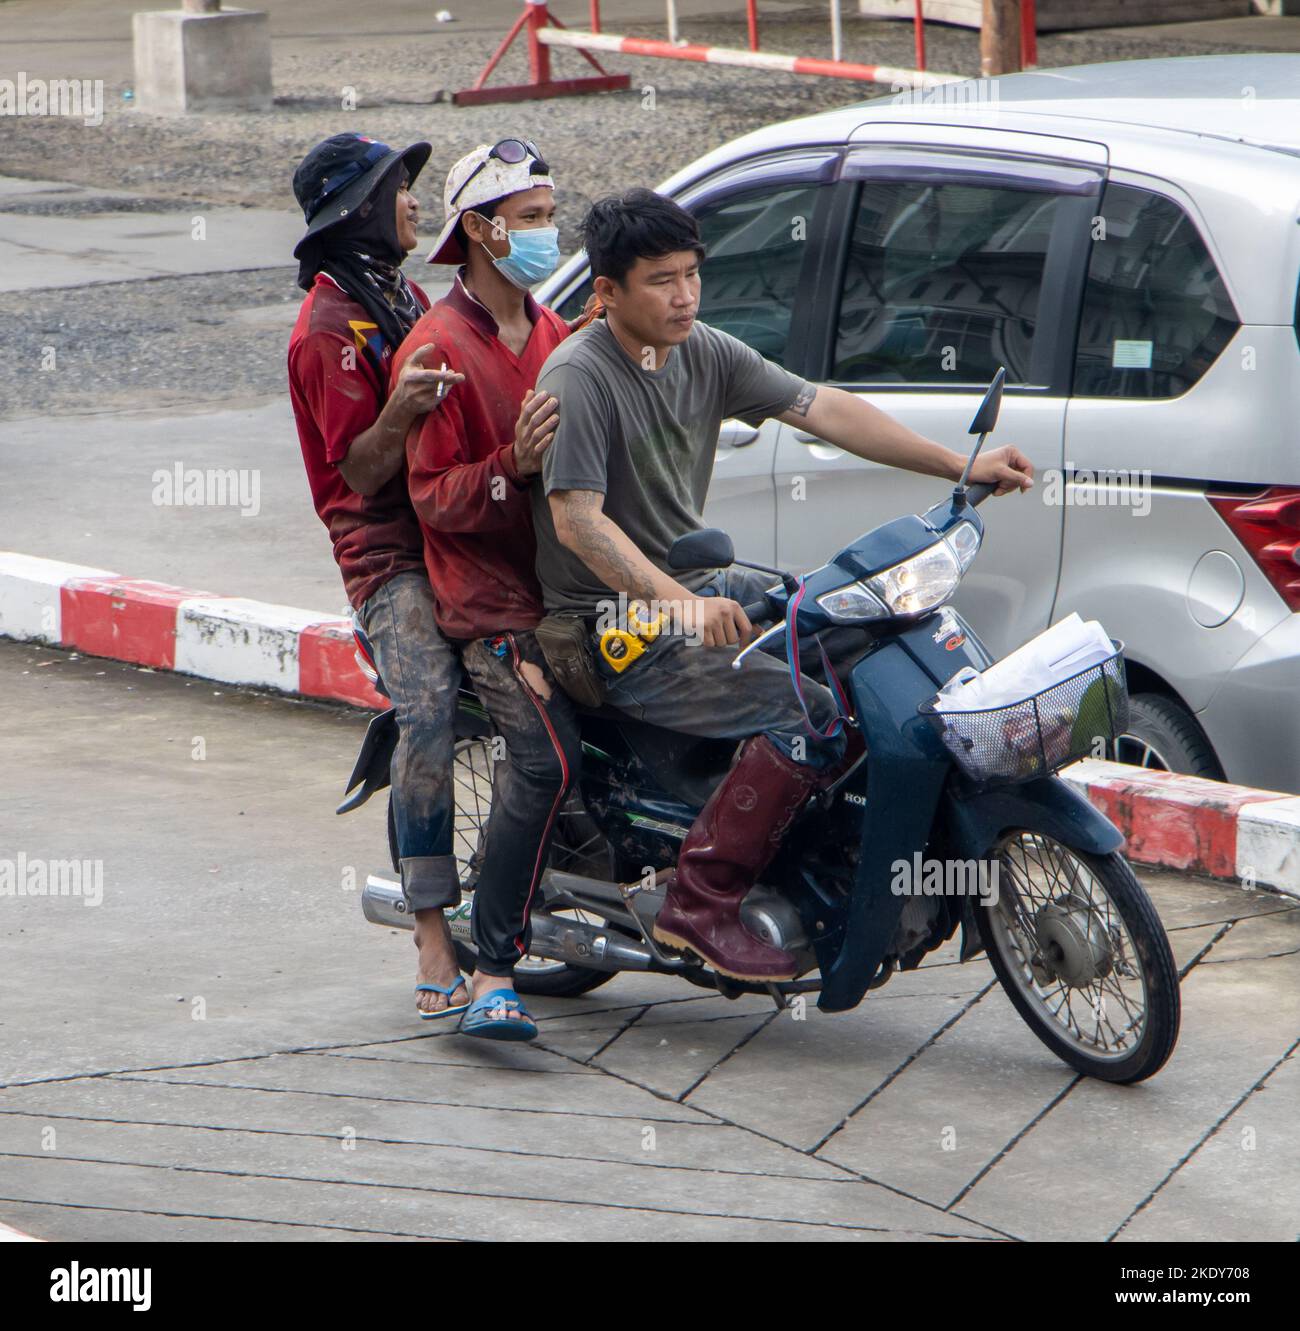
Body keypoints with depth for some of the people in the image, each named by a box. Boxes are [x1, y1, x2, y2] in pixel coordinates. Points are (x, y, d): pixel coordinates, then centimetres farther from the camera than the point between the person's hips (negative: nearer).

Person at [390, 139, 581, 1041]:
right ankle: (494, 975, -22)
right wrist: (514, 465, -25)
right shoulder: (438, 349, -6)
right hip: (491, 597, -8)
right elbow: (432, 496, -9)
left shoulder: (556, 336, 18)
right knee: (548, 757, -24)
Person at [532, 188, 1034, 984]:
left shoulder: (704, 353, 6)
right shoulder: (579, 376, -17)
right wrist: (682, 604, -38)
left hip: (691, 584, 9)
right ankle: (699, 907, -20)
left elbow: (822, 409, 4)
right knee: (809, 717, -24)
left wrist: (961, 466, -2)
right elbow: (577, 520, -26)